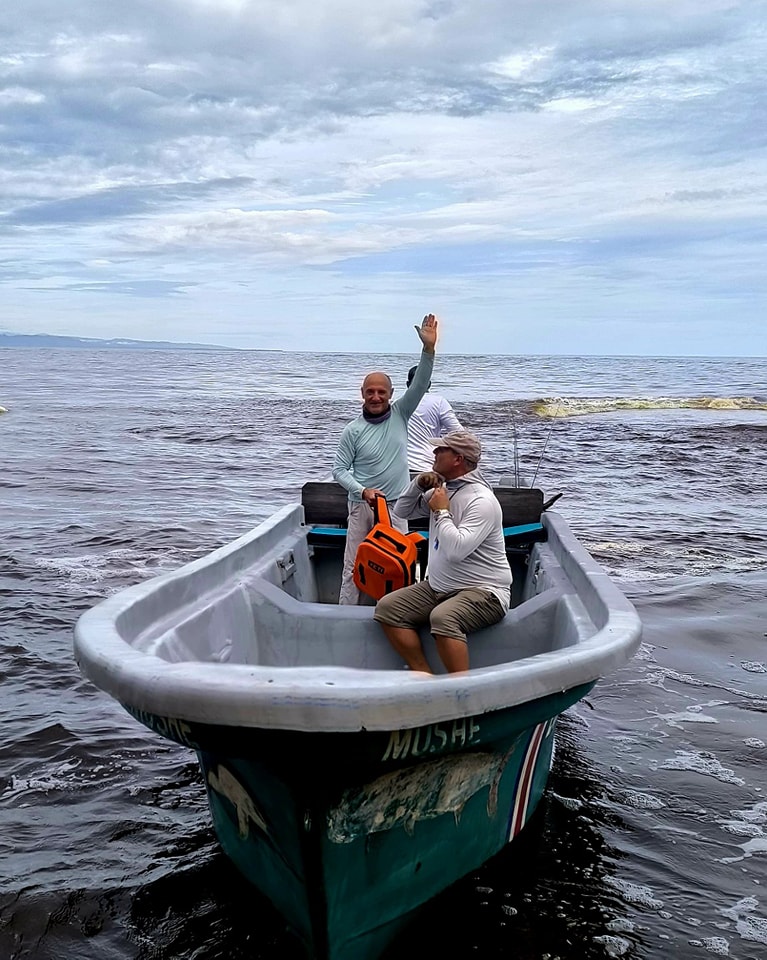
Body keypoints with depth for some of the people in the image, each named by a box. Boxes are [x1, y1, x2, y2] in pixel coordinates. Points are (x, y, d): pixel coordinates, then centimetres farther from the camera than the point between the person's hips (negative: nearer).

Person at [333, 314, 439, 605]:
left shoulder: (400, 414, 2)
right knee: (354, 567, 0)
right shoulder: (353, 430, -4)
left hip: (396, 505, 2)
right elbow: (339, 469, -2)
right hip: (362, 505, -2)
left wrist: (429, 347, -22)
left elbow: (420, 383, -9)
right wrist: (363, 491, -18)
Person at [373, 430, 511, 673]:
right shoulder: (441, 489, 9)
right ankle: (426, 678, -8)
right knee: (387, 607, -6)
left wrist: (441, 512, -16)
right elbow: (402, 511, 20)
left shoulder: (482, 500, -18)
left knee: (442, 618, -38)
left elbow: (456, 549, -30)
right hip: (438, 587, 9)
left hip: (483, 591, -9)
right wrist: (418, 484, 2)